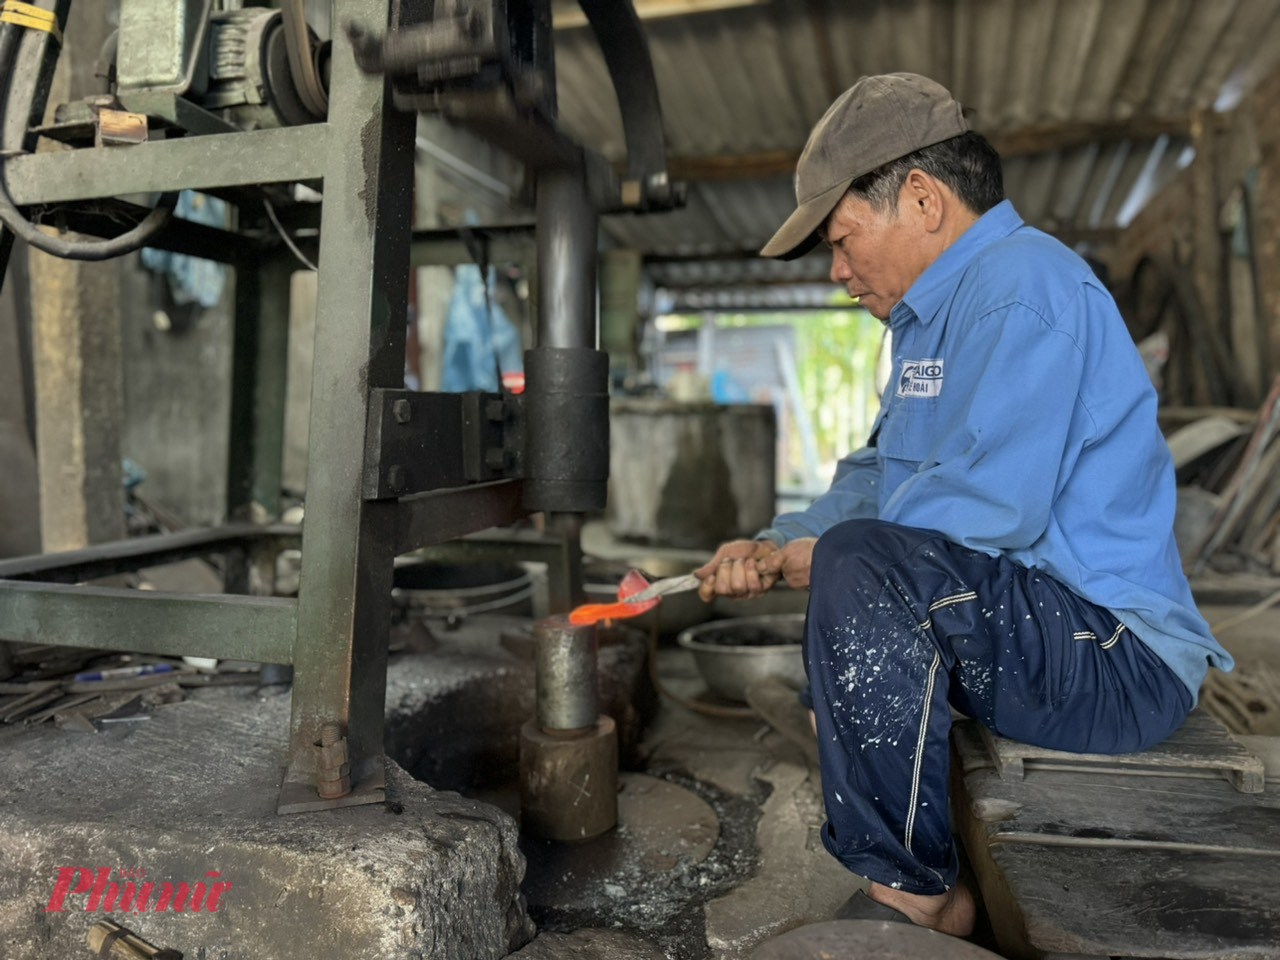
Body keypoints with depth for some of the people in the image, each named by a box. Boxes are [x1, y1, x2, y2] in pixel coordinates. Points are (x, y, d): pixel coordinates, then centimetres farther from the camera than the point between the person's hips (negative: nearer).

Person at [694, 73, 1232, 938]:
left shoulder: (1023, 283, -16)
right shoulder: (940, 311, 17)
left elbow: (990, 504, -27)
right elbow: (877, 475, 18)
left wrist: (819, 555, -13)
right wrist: (778, 548, 2)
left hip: (1117, 652, -11)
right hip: (1042, 634, 11)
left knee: (862, 565, -30)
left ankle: (912, 889, -15)